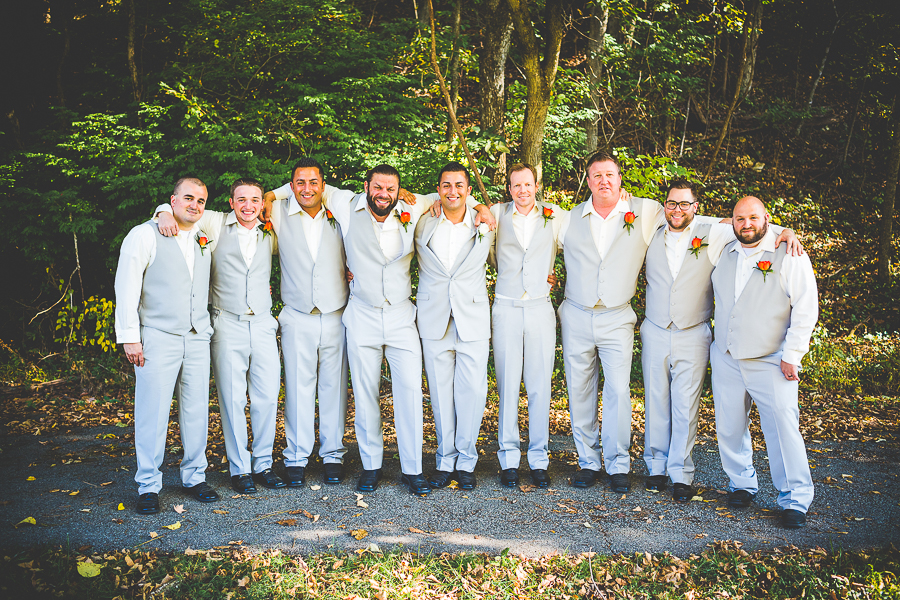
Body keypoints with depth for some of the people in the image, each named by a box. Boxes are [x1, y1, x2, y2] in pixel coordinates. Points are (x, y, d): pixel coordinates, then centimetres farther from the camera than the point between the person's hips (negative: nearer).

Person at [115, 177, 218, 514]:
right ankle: (148, 487, 9)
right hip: (158, 338, -5)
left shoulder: (205, 240, 15)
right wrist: (129, 337, -11)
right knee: (153, 413, -3)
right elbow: (126, 288, -5)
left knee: (197, 410, 7)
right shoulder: (145, 235, -1)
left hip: (198, 338, 5)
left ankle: (194, 477, 20)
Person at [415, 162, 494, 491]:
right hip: (434, 321, 1)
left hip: (473, 321, 0)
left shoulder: (485, 224, 4)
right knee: (440, 393, 5)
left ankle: (466, 461, 14)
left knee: (473, 391, -3)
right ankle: (445, 460, 19)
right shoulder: (422, 223, 4)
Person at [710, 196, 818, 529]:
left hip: (771, 361, -4)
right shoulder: (724, 254, 9)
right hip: (726, 359, 5)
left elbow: (806, 309, -8)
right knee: (729, 427, 8)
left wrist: (791, 355, -11)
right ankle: (742, 483, 27)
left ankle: (795, 500, 7)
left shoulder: (789, 255, -5)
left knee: (783, 428, -6)